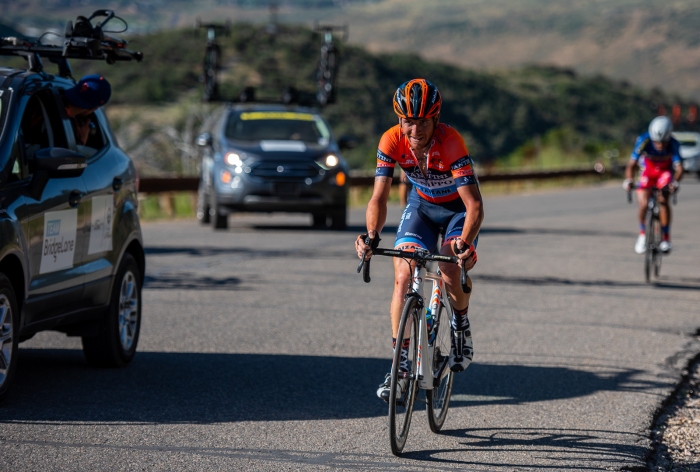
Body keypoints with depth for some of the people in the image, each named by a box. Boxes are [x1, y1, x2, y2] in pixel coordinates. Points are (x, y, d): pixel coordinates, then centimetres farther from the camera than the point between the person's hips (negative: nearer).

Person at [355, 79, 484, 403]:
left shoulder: (450, 143, -34)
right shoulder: (391, 141, -25)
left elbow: (474, 206, -38)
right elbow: (379, 198, -26)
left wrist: (465, 243, -55)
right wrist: (372, 236, -45)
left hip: (458, 208, -3)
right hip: (421, 205, 3)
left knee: (451, 275, -25)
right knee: (403, 277, -14)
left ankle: (461, 326, 8)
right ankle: (401, 365, -8)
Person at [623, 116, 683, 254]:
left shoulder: (673, 144, -31)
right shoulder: (644, 141, -31)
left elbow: (679, 168, -37)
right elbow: (632, 164, -34)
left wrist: (674, 182, -57)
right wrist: (628, 181, -52)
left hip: (665, 171, -1)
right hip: (648, 171, 1)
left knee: (663, 200, -24)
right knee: (643, 204, -16)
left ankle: (666, 238, -12)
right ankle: (642, 234, 11)